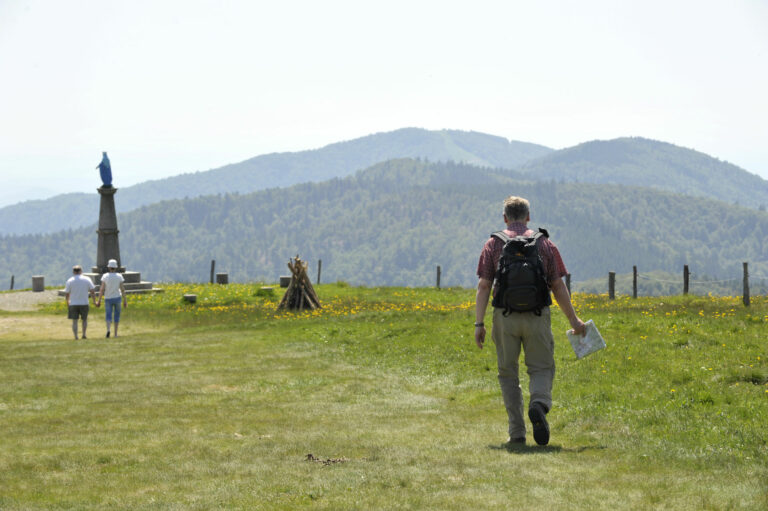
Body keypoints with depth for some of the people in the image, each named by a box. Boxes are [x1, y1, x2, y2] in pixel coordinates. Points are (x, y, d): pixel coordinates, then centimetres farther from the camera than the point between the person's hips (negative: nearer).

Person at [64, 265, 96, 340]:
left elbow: (66, 293, 1)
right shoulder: (87, 279, -1)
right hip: (84, 303, 1)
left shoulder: (70, 281, -2)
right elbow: (92, 291, -2)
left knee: (74, 321, 5)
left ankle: (76, 337, -3)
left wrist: (67, 302, 19)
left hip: (73, 304, -1)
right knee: (85, 319, 18)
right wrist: (94, 301, 10)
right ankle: (84, 335, 10)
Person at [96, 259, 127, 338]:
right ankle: (115, 333, 14)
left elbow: (102, 289, -10)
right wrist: (125, 301, 2)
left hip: (108, 299, -1)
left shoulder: (105, 276, -8)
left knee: (109, 316, 4)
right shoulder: (119, 276, -6)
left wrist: (99, 301, -5)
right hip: (117, 298, 1)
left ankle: (108, 329, -24)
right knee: (116, 315, 15)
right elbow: (122, 289, -5)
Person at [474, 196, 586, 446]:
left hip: (505, 315, 0)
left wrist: (479, 324, -1)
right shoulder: (545, 244, 6)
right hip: (537, 314, 0)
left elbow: (484, 286, -2)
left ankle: (517, 432, 6)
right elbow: (558, 287, 4)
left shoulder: (493, 244, 5)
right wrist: (573, 320, 12)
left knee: (508, 373, 11)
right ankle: (539, 404, -24)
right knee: (541, 368, 9)